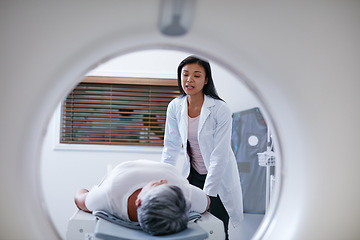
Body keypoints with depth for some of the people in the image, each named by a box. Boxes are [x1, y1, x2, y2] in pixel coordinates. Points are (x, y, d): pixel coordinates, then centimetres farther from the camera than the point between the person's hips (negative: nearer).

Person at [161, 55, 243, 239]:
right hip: (193, 175, 3)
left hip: (218, 177, -3)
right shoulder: (175, 107, -6)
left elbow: (219, 156, -20)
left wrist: (207, 194, -22)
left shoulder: (220, 109, -20)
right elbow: (170, 148, -1)